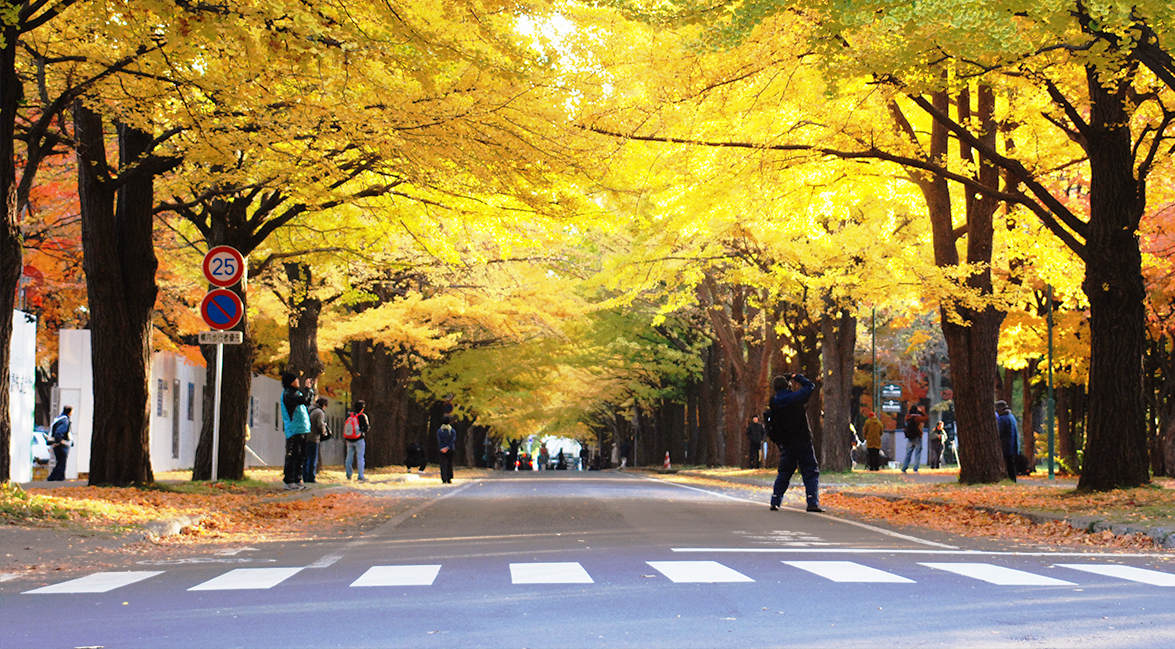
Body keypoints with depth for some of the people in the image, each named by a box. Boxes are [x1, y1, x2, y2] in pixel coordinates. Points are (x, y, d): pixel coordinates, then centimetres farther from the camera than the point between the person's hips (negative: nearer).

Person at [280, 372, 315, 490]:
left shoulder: (296, 392, 19)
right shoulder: (287, 394, -10)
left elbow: (308, 401, 29)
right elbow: (302, 399, -25)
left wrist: (311, 388, 20)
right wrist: (307, 387, -13)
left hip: (302, 430, 10)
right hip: (294, 430, -10)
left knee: (301, 456, 11)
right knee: (293, 455, -9)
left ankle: (297, 480, 15)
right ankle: (289, 481, -7)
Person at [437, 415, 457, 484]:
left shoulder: (439, 431, 2)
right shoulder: (452, 431, -2)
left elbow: (439, 441, -6)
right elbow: (453, 440, -10)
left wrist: (442, 448, -12)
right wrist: (448, 447, -14)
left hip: (442, 450, 0)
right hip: (451, 450, 0)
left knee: (443, 464, -2)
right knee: (449, 464, 11)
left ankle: (444, 479, -15)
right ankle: (449, 479, 13)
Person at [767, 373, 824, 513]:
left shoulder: (774, 403, -1)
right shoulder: (796, 397, -12)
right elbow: (810, 386, 1)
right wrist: (797, 377, 9)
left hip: (785, 443, 4)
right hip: (803, 442, -4)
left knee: (784, 473, 16)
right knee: (811, 472, 2)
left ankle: (775, 502, 11)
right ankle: (812, 502, -8)